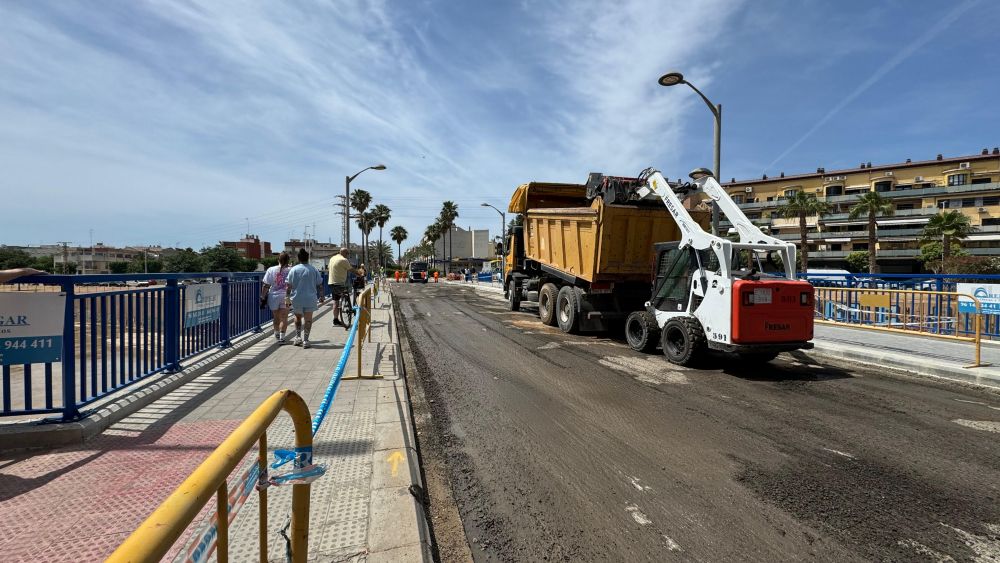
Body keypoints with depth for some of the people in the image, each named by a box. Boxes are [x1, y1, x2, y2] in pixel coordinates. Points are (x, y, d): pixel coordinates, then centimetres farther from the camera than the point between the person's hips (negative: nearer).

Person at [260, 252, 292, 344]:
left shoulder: (271, 270, -5)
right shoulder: (291, 270, -9)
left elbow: (266, 286, -3)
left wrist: (263, 297, 3)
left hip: (273, 296, 2)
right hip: (285, 297, -2)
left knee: (276, 318, 18)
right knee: (284, 318, 4)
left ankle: (277, 335, 36)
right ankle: (282, 337, -3)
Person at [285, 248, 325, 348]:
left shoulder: (293, 270, -3)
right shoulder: (313, 270, -1)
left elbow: (289, 286, -4)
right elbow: (319, 285, 4)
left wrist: (287, 297, 6)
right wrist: (321, 297, 13)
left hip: (296, 299, 1)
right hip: (310, 299, -1)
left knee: (298, 317, 20)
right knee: (308, 319, 4)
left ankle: (297, 338, 21)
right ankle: (305, 340, -1)